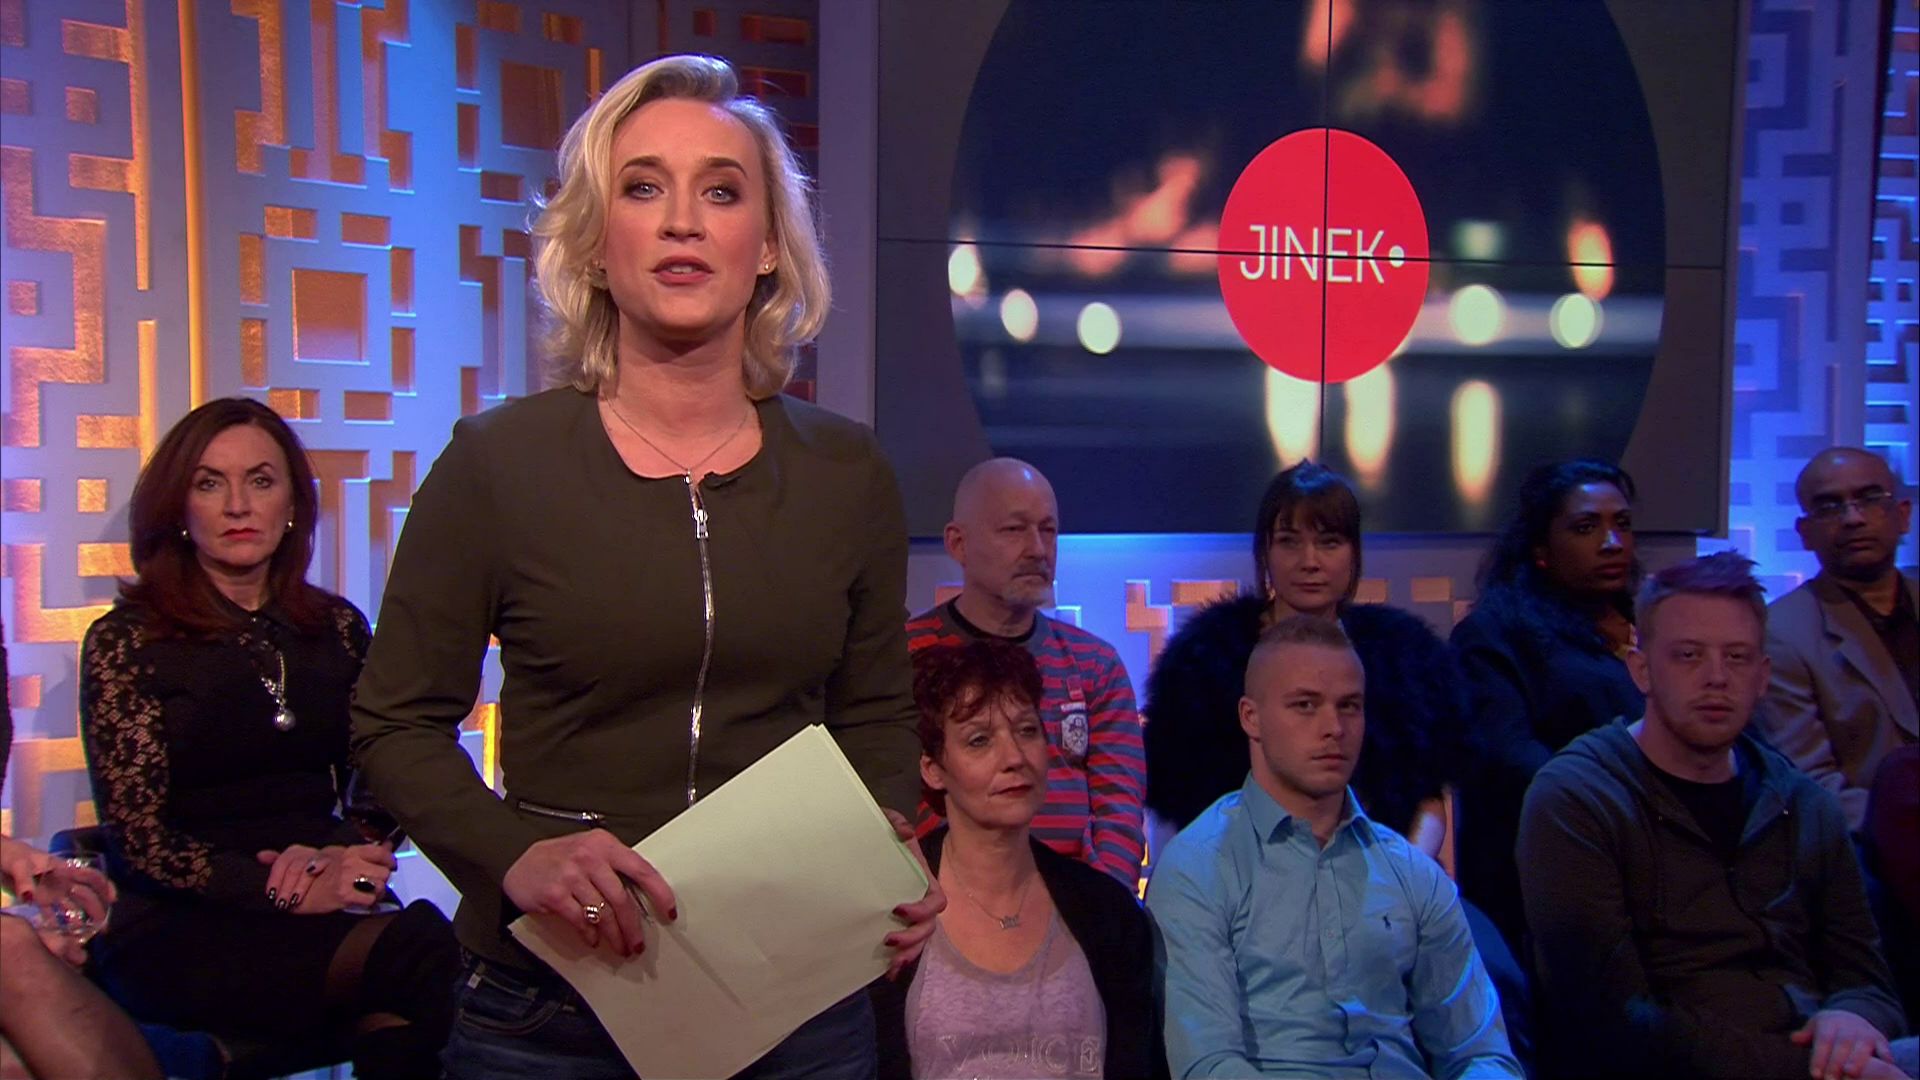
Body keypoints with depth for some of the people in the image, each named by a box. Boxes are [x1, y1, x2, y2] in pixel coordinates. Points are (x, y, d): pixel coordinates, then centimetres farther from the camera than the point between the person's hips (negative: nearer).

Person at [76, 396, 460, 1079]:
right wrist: (288, 892, -17)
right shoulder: (125, 641, 1)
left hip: (319, 908, 4)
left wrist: (340, 855, -9)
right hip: (179, 933, -3)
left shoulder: (336, 628, 13)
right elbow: (139, 841, -3)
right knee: (422, 949, -32)